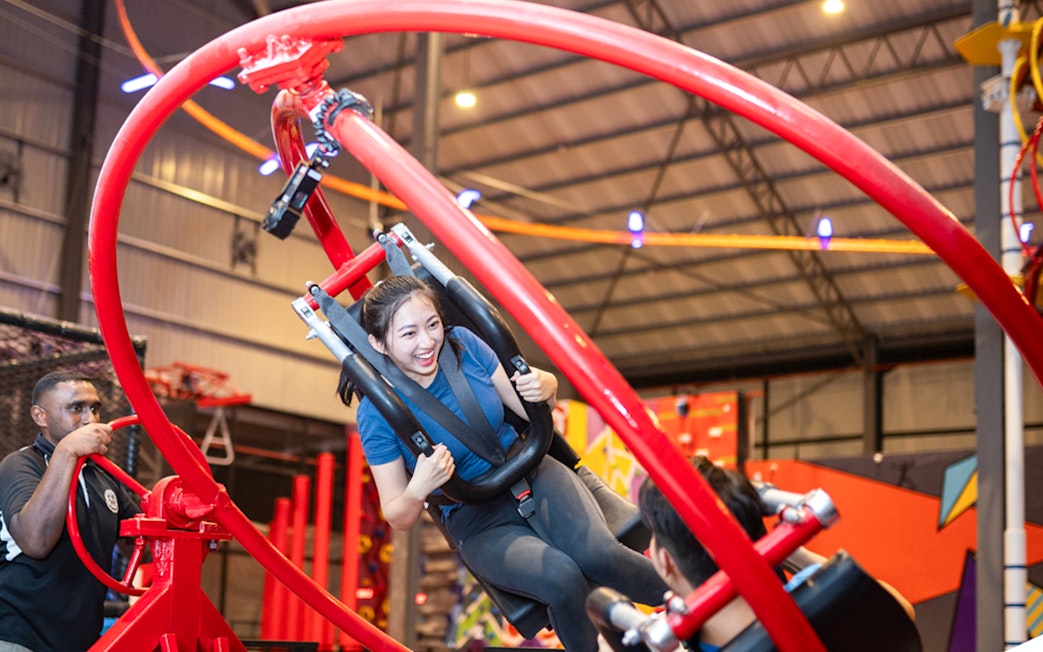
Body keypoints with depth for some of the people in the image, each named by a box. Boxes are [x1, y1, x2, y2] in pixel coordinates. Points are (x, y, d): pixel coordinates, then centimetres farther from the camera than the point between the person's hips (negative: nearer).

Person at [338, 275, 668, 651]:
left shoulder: (462, 344, -7)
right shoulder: (377, 414, -14)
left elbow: (528, 410, 5)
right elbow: (398, 518, -8)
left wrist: (546, 387, -20)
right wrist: (418, 490, -32)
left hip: (529, 472, 2)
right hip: (475, 521, -2)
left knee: (597, 554, -27)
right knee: (561, 578, -31)